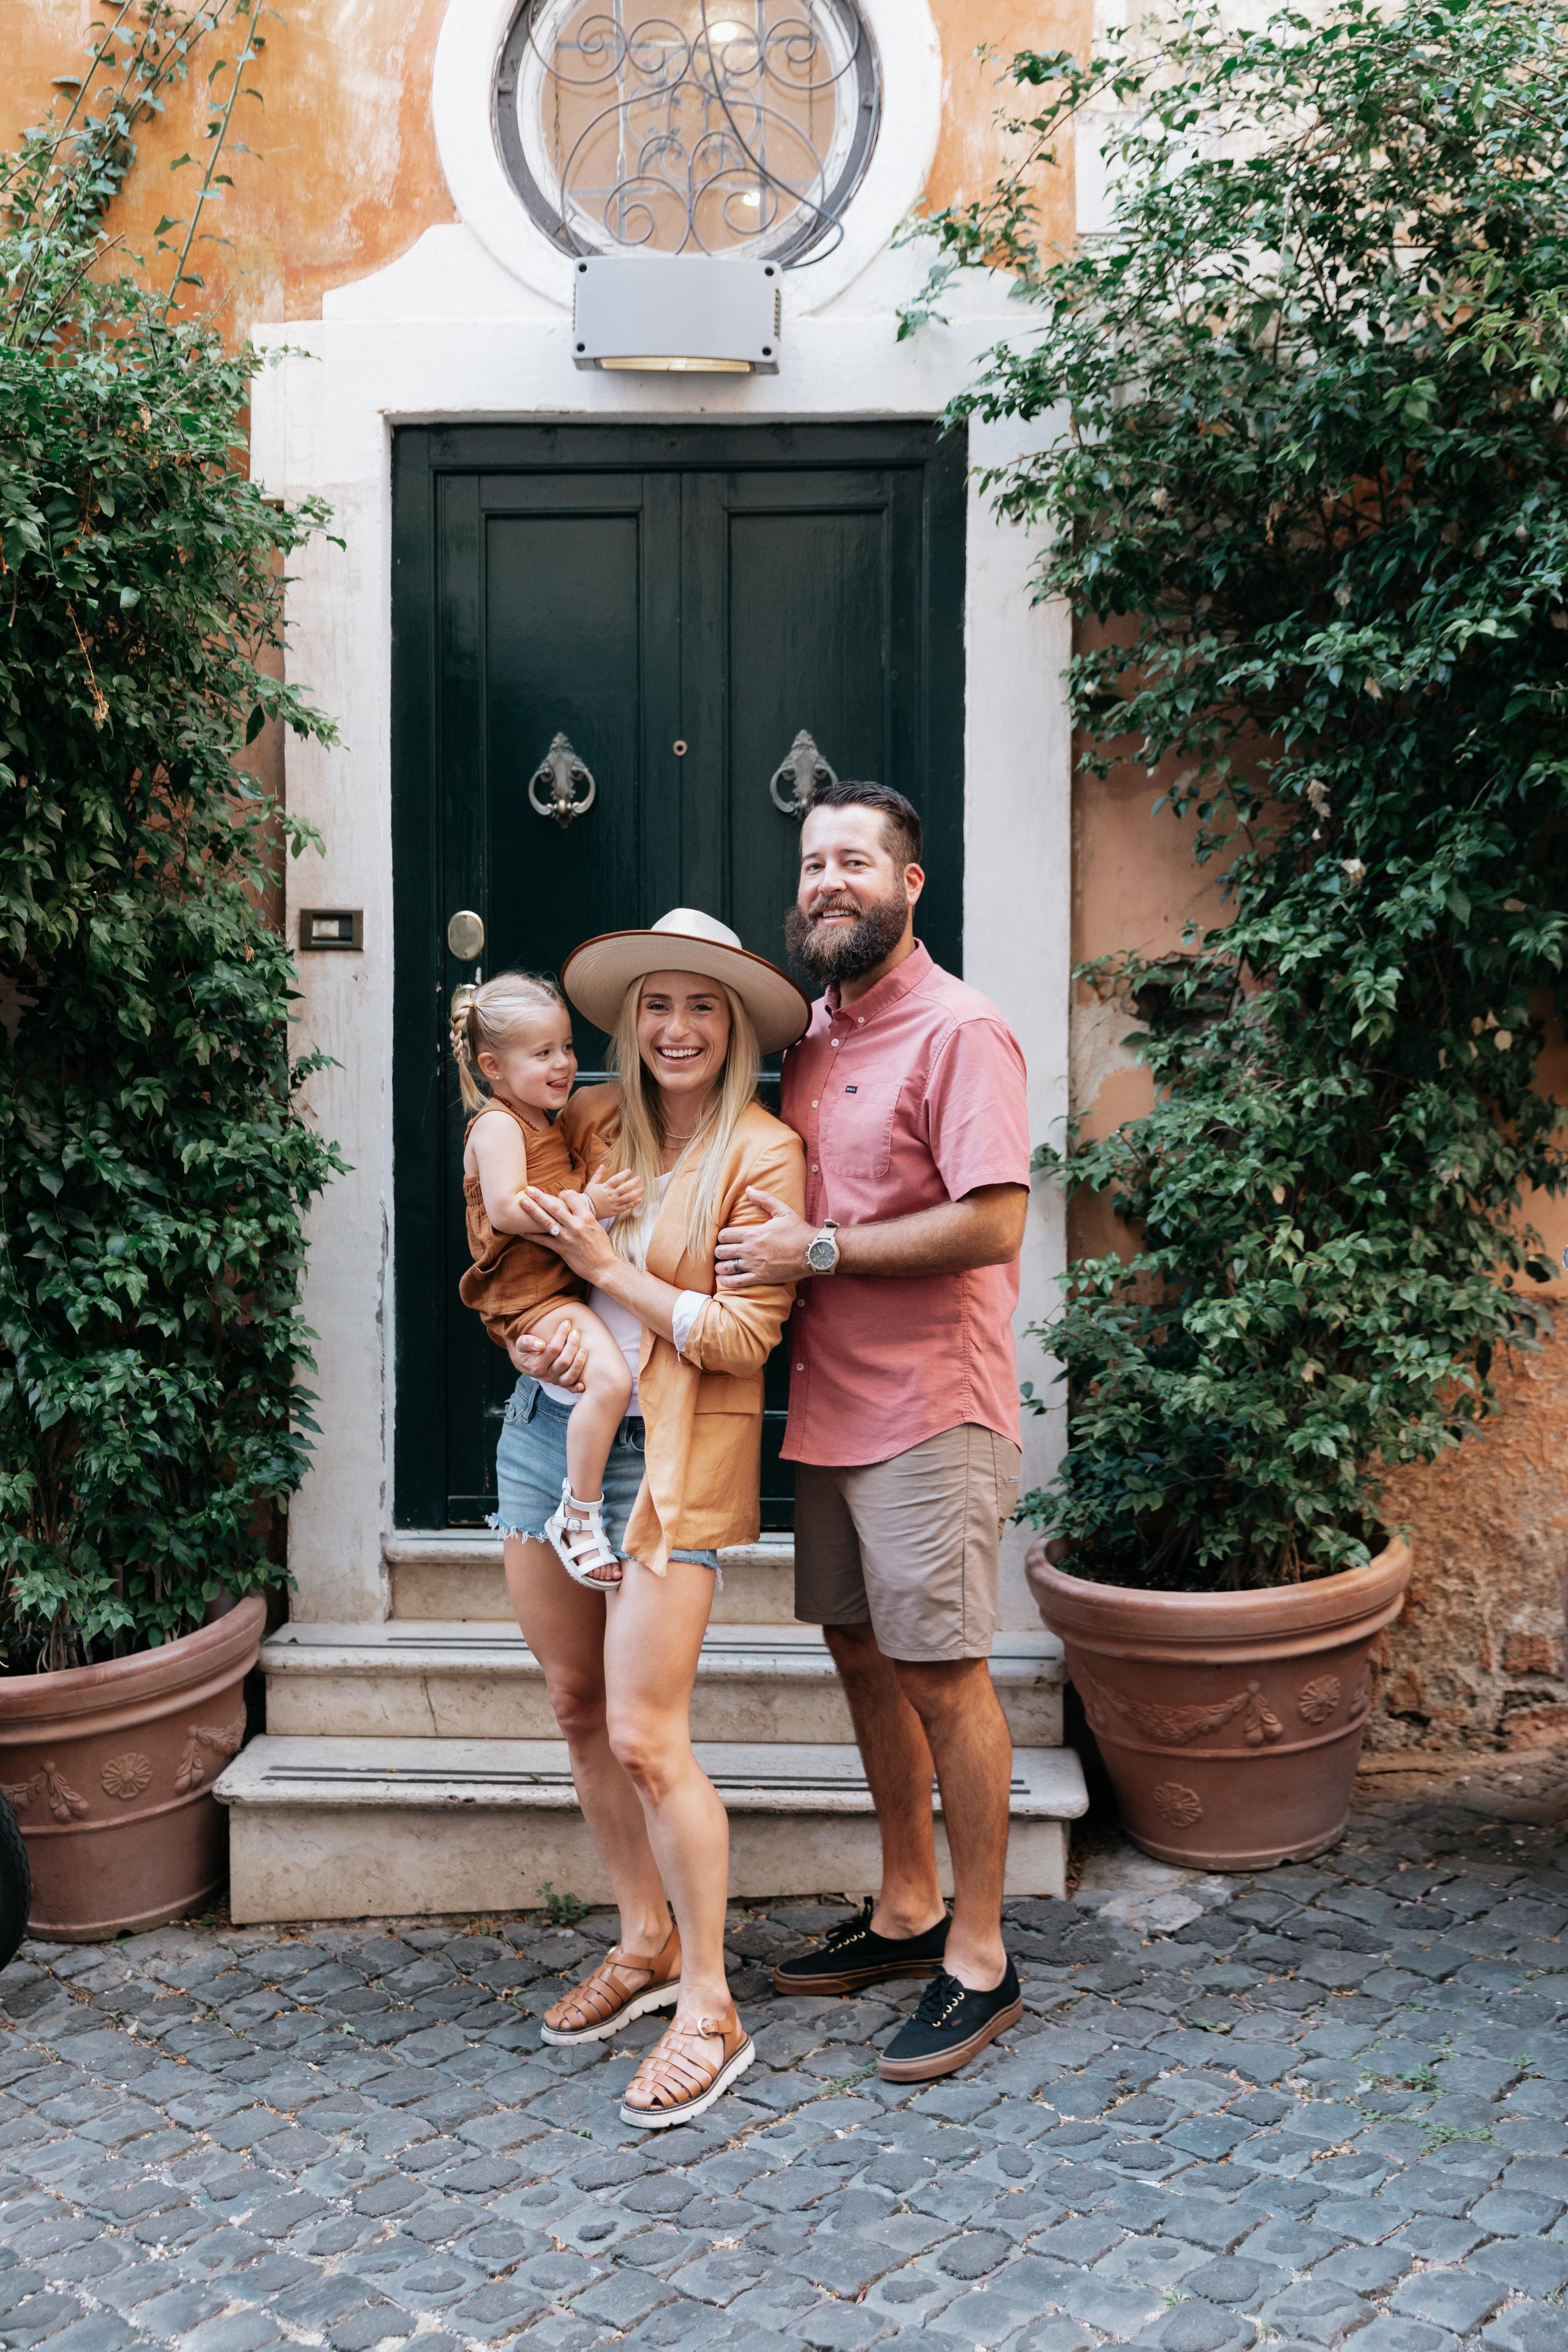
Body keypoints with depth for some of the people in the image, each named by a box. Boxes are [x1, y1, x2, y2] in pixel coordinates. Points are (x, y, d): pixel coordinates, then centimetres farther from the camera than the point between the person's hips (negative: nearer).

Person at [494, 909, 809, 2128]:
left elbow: (743, 1339, -13)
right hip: (549, 1429, 6)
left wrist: (609, 1269, -14)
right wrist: (529, 1328, -3)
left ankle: (711, 2010, 7)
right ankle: (647, 1944, 31)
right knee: (579, 1710, 14)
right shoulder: (591, 1119, 7)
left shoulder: (763, 1153, -9)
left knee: (645, 1739, -8)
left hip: (669, 1457, -6)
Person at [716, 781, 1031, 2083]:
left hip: (930, 1411, -8)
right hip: (830, 1401, 9)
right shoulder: (817, 1034, 15)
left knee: (942, 1673, -2)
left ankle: (980, 1958, 11)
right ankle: (909, 1909, 31)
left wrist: (819, 1251, -18)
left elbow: (992, 1223, -21)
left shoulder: (960, 1031, -12)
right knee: (862, 1653, 15)